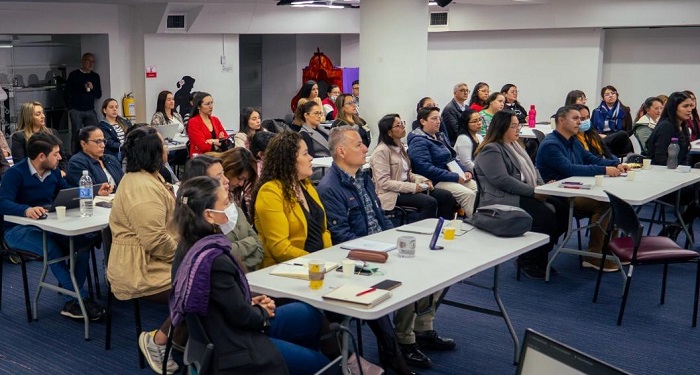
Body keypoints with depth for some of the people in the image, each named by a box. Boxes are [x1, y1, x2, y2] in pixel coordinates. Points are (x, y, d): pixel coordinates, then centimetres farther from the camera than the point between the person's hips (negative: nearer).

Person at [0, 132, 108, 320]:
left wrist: (95, 192, 6)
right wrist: (27, 210, -48)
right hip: (19, 229, -6)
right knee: (52, 248, -36)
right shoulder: (15, 173, -15)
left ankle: (72, 301, -19)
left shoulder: (53, 172, 6)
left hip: (48, 226, 6)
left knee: (82, 241, -23)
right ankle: (81, 298, -26)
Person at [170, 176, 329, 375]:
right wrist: (263, 313, -2)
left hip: (217, 331, 9)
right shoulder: (214, 260, -31)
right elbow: (241, 316, -21)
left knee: (310, 315, 19)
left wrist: (251, 303, 0)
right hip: (232, 348, -9)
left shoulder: (189, 246, -3)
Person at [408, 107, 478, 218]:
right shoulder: (418, 142, -9)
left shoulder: (440, 137, 20)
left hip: (453, 176, 9)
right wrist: (455, 177, -19)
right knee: (468, 194, -27)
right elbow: (426, 169, -20)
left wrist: (465, 171, 5)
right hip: (436, 182, -9)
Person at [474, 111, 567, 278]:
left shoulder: (515, 146, 21)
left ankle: (539, 256, 3)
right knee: (547, 217, -25)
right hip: (502, 201, -9)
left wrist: (542, 187, 1)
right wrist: (533, 192, -21)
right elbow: (502, 180, -20)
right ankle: (527, 260, -6)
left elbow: (532, 169, 23)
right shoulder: (490, 150, -10)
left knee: (562, 209, -9)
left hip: (523, 196, 9)